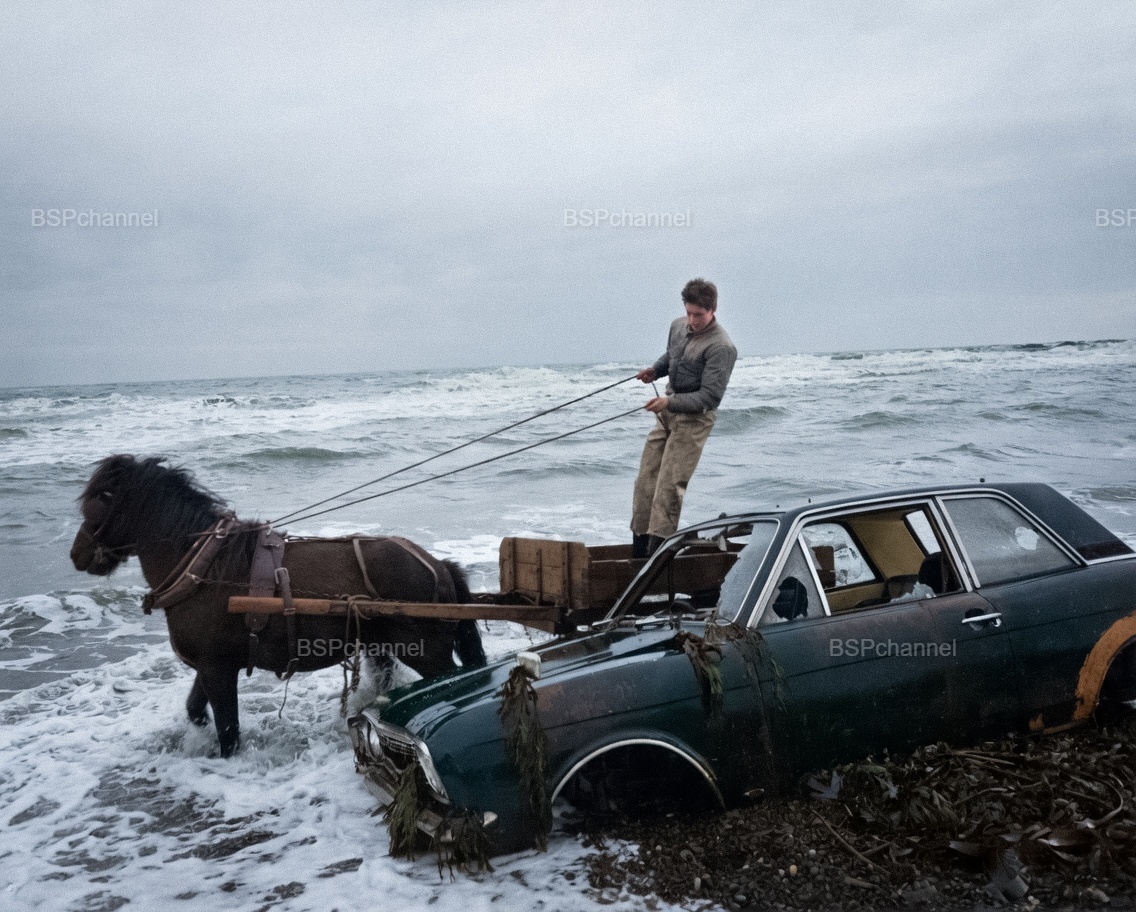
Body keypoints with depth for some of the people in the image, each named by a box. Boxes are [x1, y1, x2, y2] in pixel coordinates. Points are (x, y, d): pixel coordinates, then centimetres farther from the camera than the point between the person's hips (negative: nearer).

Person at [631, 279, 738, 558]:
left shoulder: (721, 347, -17)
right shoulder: (678, 326, 7)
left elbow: (709, 397, -20)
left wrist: (670, 402, -29)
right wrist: (655, 370, 8)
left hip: (694, 418, -8)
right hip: (667, 413, 8)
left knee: (669, 485, -13)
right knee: (646, 478, 4)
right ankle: (638, 550, 10)